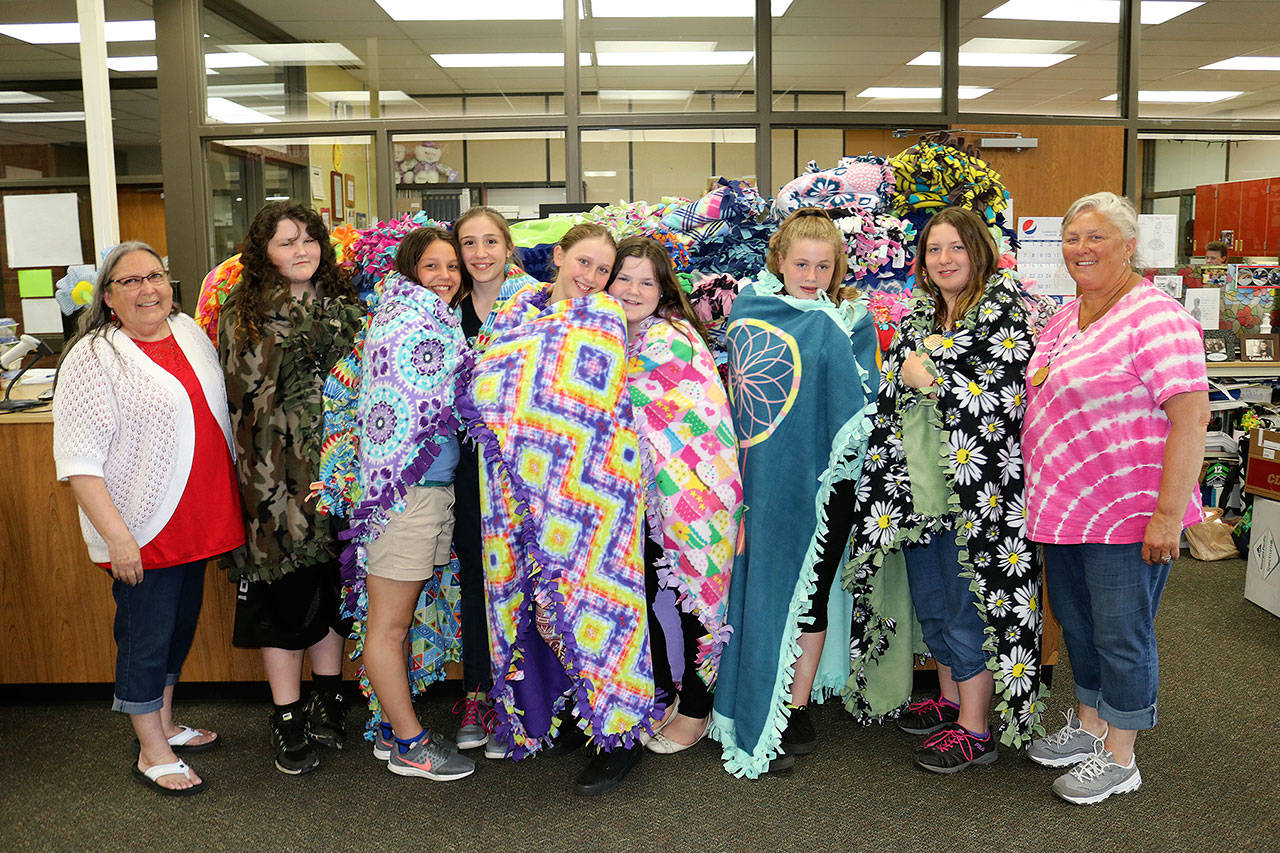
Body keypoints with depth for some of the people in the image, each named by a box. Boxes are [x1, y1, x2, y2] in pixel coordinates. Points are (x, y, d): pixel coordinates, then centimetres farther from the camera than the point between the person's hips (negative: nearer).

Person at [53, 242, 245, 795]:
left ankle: (164, 723, 38)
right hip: (142, 532, -7)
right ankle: (152, 753, 20)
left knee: (180, 626, 19)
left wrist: (225, 510, 19)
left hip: (199, 520, 7)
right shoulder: (93, 358, -13)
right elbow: (78, 459, -17)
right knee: (146, 636, 4)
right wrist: (115, 534, -22)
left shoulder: (190, 333, 8)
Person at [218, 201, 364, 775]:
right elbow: (235, 394, 2)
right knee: (283, 590, 4)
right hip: (273, 475, -2)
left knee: (330, 584, 11)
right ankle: (287, 718, 18)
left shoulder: (344, 304, 8)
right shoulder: (240, 312, 2)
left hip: (334, 467, 2)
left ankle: (326, 700, 27)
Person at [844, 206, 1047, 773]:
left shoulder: (1005, 311, -6)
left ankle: (974, 728, 12)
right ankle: (951, 697, 34)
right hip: (917, 486, 7)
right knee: (929, 603, 16)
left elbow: (1000, 398, -17)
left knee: (967, 608, -1)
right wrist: (909, 365, -8)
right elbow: (892, 381, 12)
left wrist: (928, 375, -13)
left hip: (973, 490, -7)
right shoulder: (918, 315, 14)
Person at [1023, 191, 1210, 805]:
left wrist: (1168, 515, -23)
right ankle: (1088, 725, 39)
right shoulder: (1066, 316, 11)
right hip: (1061, 508, 8)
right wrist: (1043, 494, 18)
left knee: (1121, 635, 5)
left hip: (1126, 516, -8)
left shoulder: (1155, 317, -16)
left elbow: (1192, 418, -21)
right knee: (1076, 622, 20)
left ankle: (1119, 758, 22)